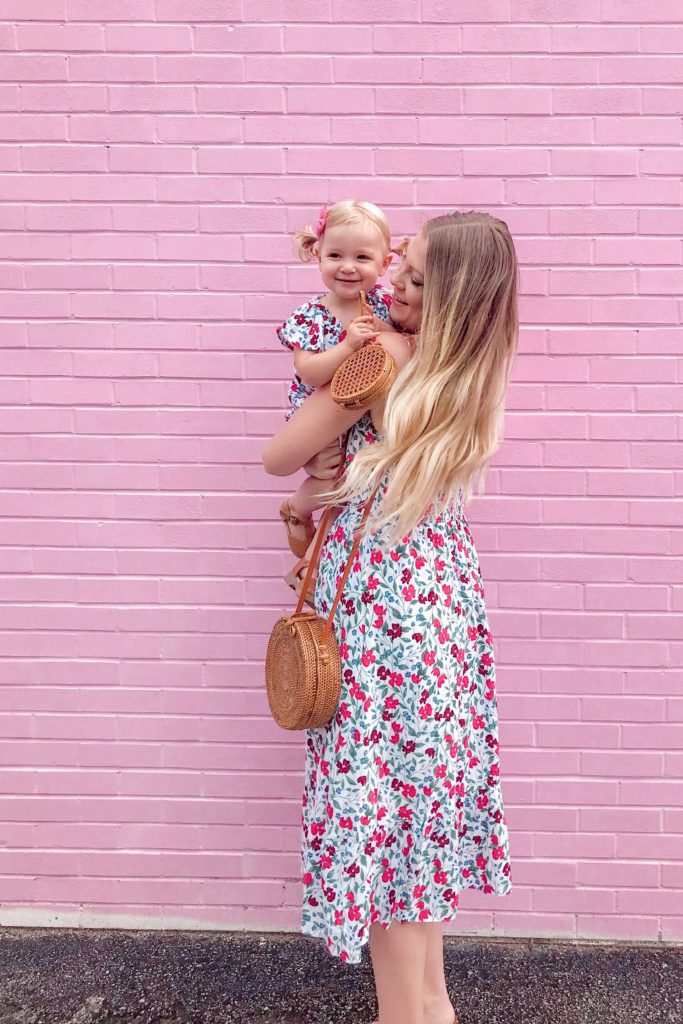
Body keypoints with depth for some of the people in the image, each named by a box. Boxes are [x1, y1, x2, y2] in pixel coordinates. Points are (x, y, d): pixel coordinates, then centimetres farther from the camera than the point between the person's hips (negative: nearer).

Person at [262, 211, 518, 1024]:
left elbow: (279, 458, -6)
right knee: (420, 795, 17)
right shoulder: (472, 372, 6)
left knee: (373, 801, 3)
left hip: (382, 602, -8)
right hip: (445, 597, 8)